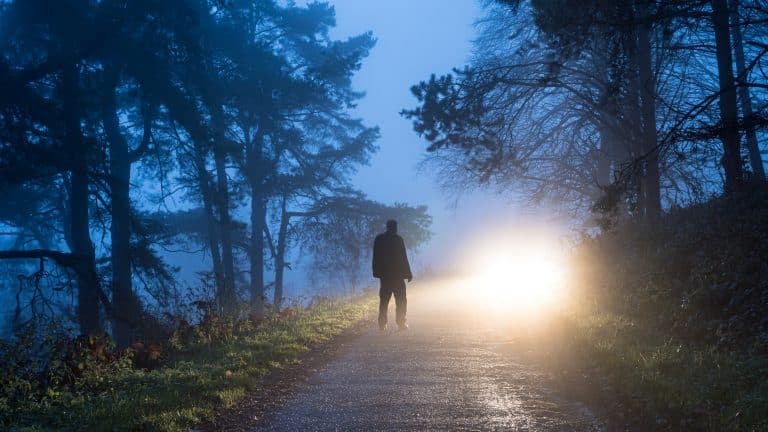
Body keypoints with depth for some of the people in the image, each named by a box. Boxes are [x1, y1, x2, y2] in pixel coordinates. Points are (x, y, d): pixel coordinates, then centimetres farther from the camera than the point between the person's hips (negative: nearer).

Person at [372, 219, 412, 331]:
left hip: (384, 274, 4)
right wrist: (408, 274, -4)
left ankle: (382, 324, 4)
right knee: (401, 300, 3)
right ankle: (401, 323, -2)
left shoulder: (378, 239, 4)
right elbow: (403, 258, -9)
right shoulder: (398, 239, -10)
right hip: (397, 274, -4)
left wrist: (377, 272, 14)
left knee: (384, 300, 8)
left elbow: (375, 258, 8)